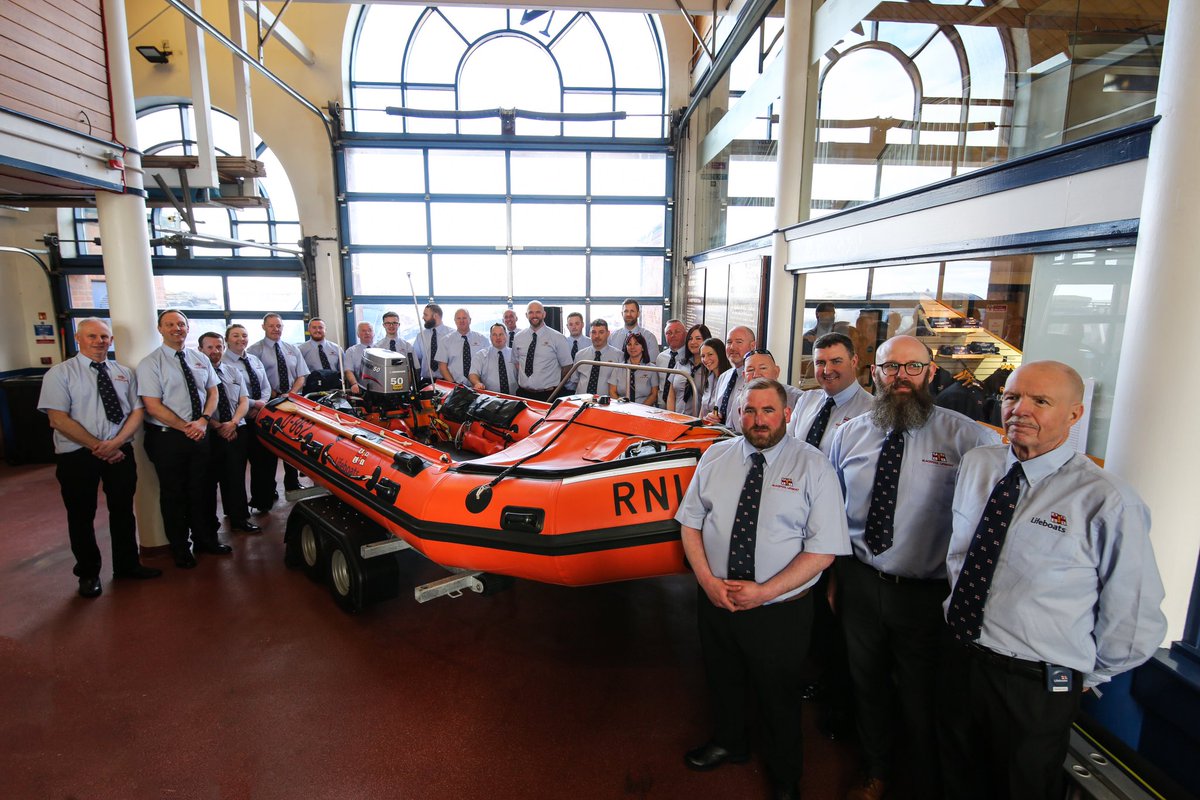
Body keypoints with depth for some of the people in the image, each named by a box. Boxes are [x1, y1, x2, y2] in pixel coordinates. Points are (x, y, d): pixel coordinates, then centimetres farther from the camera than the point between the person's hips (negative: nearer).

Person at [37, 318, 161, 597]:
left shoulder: (124, 373, 7)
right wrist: (98, 447, -17)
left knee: (123, 510, 14)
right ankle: (88, 573, 28)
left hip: (120, 451, 3)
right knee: (81, 516, 10)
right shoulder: (59, 373, -4)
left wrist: (115, 442, -14)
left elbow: (137, 410, 2)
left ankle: (127, 564, 31)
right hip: (76, 455, -3)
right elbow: (58, 419, -12)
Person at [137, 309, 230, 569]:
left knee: (202, 490, 12)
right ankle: (180, 549, 23)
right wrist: (185, 427, -14)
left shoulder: (200, 359, 8)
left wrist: (203, 421, -8)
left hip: (200, 434, 4)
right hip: (167, 438, -4)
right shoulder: (151, 363, -8)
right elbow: (153, 406, -13)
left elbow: (212, 392, 9)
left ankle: (206, 539, 28)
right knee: (174, 494, 9)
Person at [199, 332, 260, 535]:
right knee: (210, 478, 6)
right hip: (210, 433, -3)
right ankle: (208, 521, 20)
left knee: (236, 477, 7)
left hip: (237, 431, 3)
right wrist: (218, 427, -16)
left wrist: (233, 423, -10)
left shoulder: (234, 372, 12)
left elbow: (244, 401, 6)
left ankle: (239, 518, 16)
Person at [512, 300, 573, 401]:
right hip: (523, 393, 3)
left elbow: (567, 366, 0)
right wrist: (520, 382, 4)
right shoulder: (519, 337, 6)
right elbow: (516, 362, 15)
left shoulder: (557, 338, -5)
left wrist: (554, 385, 5)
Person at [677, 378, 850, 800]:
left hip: (780, 611, -3)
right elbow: (690, 522, 2)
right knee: (722, 682, 25)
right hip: (714, 602, 3)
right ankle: (728, 742, 56)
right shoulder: (715, 457, -2)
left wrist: (764, 591, -21)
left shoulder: (813, 467, -12)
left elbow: (823, 548, -15)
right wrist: (707, 580, -12)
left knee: (779, 697, 19)